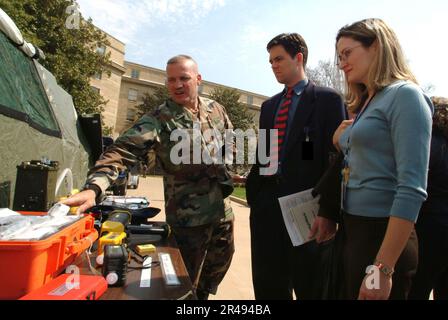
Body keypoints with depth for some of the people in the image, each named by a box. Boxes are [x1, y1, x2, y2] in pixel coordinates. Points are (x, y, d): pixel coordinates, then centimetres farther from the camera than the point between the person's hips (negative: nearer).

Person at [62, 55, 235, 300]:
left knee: (219, 266, 25)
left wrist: (227, 176, 7)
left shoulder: (215, 109, 3)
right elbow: (121, 151, -25)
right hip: (189, 216, -5)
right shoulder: (158, 121, -14)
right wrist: (93, 188, -39)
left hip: (223, 210, 6)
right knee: (186, 283, 11)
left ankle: (202, 295, 52)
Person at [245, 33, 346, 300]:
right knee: (267, 286, 16)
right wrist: (252, 195, 12)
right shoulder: (269, 105, 17)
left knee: (308, 288, 11)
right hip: (266, 205, 6)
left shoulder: (328, 99, -2)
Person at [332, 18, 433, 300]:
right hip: (352, 230, 8)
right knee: (348, 294, 21)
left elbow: (412, 189, -20)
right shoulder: (365, 104, 13)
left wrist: (382, 268, -22)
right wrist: (341, 141, 3)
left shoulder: (405, 95, -11)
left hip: (383, 235, -8)